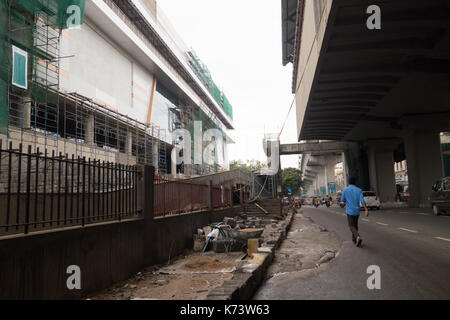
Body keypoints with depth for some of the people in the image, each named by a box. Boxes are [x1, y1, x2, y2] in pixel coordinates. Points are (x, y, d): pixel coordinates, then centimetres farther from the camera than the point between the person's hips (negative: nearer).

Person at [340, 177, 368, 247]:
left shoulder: (345, 190, -4)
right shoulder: (359, 190, 0)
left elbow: (342, 202, -1)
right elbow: (362, 201, -12)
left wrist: (344, 204, 21)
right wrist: (366, 210, -11)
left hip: (349, 211, -3)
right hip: (357, 211, 3)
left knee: (352, 226, -1)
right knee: (355, 225, 21)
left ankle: (358, 237, -26)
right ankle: (354, 239, 30)